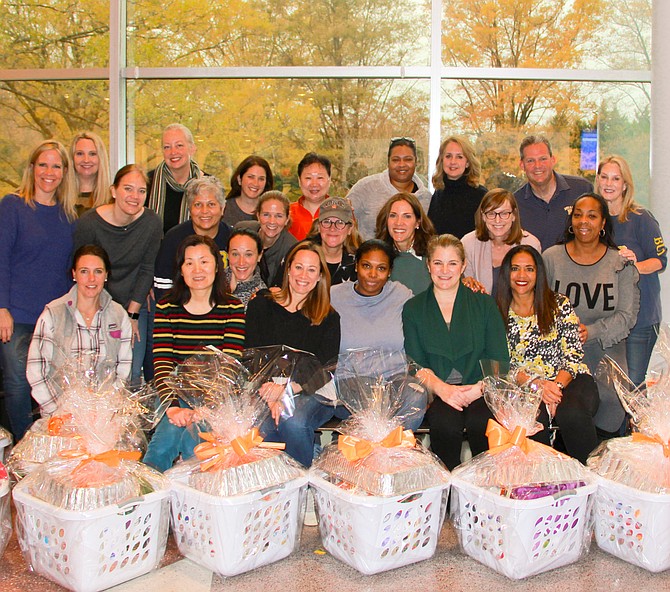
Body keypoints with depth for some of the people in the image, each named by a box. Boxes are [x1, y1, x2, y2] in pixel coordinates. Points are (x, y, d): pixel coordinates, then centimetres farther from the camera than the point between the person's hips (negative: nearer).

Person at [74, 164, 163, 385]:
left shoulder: (151, 222, -10)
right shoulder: (89, 222, -15)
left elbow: (147, 270, -2)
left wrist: (132, 314, -4)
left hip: (135, 307, 2)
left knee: (132, 375, -1)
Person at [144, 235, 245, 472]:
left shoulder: (233, 309, 3)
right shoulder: (166, 308, 6)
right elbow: (162, 365, -4)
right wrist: (173, 407, -23)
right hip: (176, 396, 1)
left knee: (192, 441, -30)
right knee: (169, 434, -29)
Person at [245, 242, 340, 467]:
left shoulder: (328, 318, 10)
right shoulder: (261, 305, 11)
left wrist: (287, 388, -17)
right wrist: (271, 396, -14)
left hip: (311, 395, 0)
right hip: (265, 391, 0)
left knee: (293, 421, -33)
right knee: (262, 426, -32)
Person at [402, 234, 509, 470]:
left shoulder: (484, 304, 13)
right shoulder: (413, 309, 13)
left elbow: (500, 360, 6)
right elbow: (415, 364, 4)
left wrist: (481, 387, -14)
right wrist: (441, 388, -16)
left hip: (478, 391, 0)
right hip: (435, 392, 0)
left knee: (481, 422, -32)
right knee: (445, 422, -32)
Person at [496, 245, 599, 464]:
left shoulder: (560, 305, 8)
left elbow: (574, 353, 2)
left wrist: (557, 385, -17)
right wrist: (535, 384, -16)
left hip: (569, 380, 0)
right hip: (524, 387, 0)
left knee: (572, 414, -33)